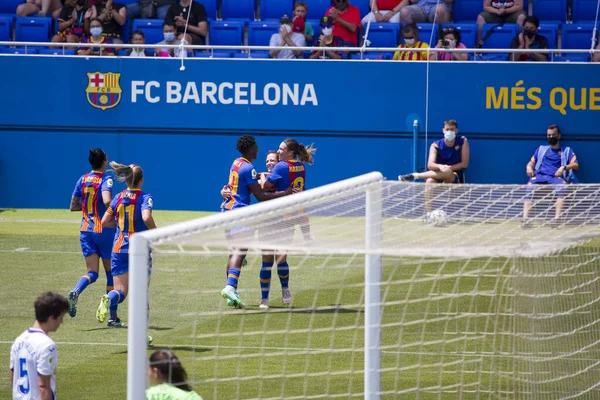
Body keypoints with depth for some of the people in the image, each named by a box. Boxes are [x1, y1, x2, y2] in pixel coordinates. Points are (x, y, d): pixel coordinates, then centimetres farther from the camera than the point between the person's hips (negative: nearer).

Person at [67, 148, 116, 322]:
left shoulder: (83, 179, 5)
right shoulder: (106, 179, -11)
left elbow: (73, 206, 9)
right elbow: (107, 200, -29)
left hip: (86, 231, 4)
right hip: (104, 231, -4)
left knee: (92, 273, 4)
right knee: (111, 272, 11)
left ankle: (75, 292, -29)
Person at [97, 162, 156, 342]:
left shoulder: (119, 197, 6)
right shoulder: (145, 197, -8)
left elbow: (105, 221, 6)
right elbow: (146, 217, -26)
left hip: (119, 248, 3)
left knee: (120, 291, -1)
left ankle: (109, 299, -37)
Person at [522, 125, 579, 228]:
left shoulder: (567, 151, 22)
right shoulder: (541, 149, 31)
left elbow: (576, 165, 9)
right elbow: (532, 162, 27)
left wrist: (564, 167, -11)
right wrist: (529, 167, 2)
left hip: (557, 177, -1)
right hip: (540, 175, 1)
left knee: (562, 188, -38)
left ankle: (557, 219, -46)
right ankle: (525, 219, -44)